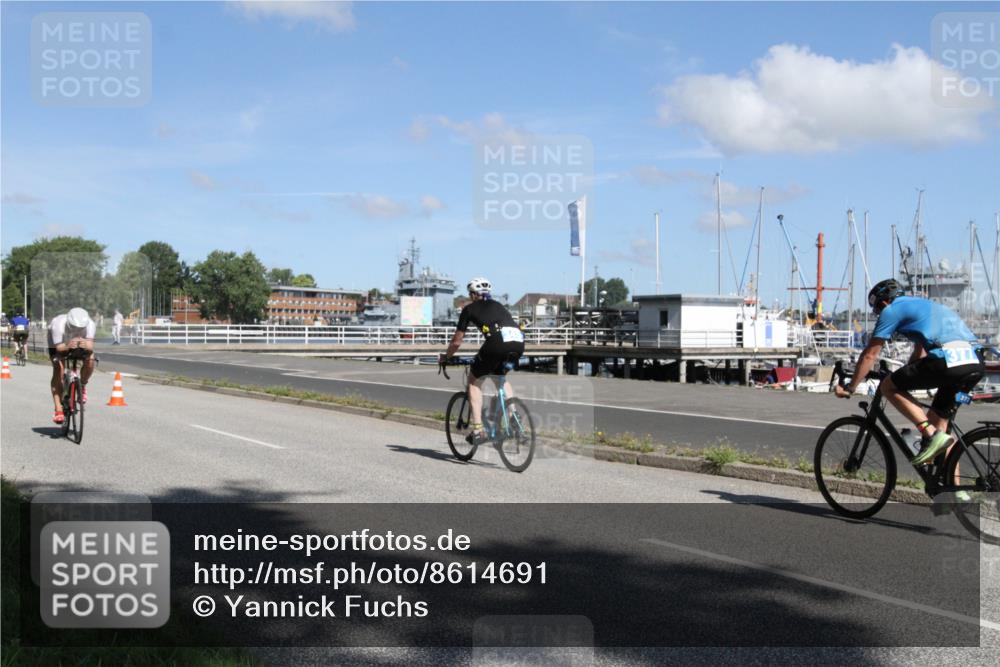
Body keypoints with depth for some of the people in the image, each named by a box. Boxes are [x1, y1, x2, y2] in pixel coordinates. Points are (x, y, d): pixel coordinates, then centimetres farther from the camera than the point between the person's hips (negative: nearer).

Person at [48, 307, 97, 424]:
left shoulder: (90, 325, -36)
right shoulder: (58, 325, -41)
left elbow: (90, 345, -46)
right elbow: (59, 347, -45)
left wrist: (86, 345, -69)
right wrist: (67, 346, -67)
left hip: (82, 342, 2)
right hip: (59, 341, -1)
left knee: (90, 361, -26)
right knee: (58, 369, -19)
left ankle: (82, 386, 5)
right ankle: (58, 410, -18)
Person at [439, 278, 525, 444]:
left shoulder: (469, 308, 21)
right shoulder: (498, 306, 34)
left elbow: (456, 342, 22)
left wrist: (445, 357, 40)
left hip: (497, 342, -5)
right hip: (519, 342, 5)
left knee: (475, 380, 16)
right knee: (501, 376, 32)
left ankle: (477, 430, 7)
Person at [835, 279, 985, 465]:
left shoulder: (892, 310, 10)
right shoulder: (923, 305, 34)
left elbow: (870, 355, 10)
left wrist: (850, 387, 18)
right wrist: (904, 377, 54)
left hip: (948, 360, -8)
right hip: (977, 365, 8)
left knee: (888, 386, 7)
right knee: (939, 421, 21)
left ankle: (932, 436, -5)